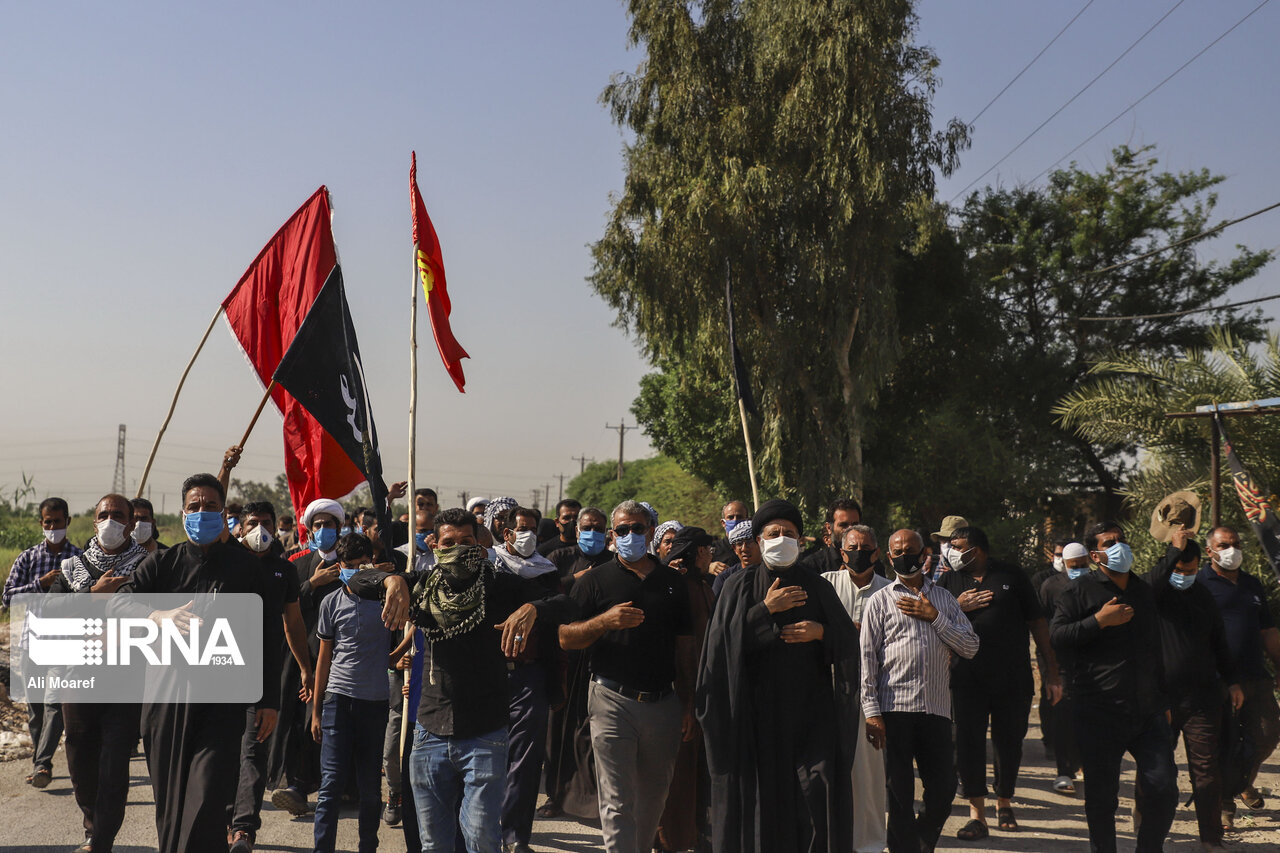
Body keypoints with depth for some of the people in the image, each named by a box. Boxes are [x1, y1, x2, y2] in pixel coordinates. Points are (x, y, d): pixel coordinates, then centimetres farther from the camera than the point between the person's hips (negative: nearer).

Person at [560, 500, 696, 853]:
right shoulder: (596, 580, 3)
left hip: (663, 703, 3)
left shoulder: (673, 582, 12)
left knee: (653, 796, 14)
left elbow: (684, 648, 13)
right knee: (617, 801, -4)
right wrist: (606, 621, -19)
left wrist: (687, 704, 9)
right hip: (613, 701, -3)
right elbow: (565, 638, -3)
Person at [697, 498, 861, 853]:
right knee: (761, 794, -4)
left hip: (810, 709, 1)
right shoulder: (740, 587, 7)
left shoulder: (817, 588, 11)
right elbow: (723, 639, -7)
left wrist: (821, 632, -9)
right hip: (757, 710, -1)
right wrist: (766, 610, -11)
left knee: (820, 784, -11)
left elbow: (849, 640, 9)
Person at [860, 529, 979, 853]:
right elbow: (867, 657, 1)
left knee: (944, 788, 6)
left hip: (936, 707, 3)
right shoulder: (879, 601, 6)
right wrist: (872, 712, -7)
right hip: (895, 708, -2)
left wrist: (934, 617, -5)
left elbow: (970, 647, 7)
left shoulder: (943, 598, 15)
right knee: (900, 793, 1)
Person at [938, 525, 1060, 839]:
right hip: (967, 679, 1)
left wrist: (1053, 671, 3)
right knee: (969, 742, -4)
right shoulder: (950, 582, 8)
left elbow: (1037, 623, 5)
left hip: (1013, 678, -1)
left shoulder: (1012, 576, 3)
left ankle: (1004, 802, 30)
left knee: (1010, 742, 8)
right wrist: (958, 608, -10)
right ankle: (977, 814, 2)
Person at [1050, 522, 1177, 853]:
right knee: (1101, 798, 3)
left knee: (1164, 789, -2)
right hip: (1099, 715, -4)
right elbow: (1056, 638, -10)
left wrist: (1163, 701, 25)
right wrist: (1099, 620, -17)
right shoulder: (1080, 592, 0)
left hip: (1147, 714, 4)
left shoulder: (1144, 592, 17)